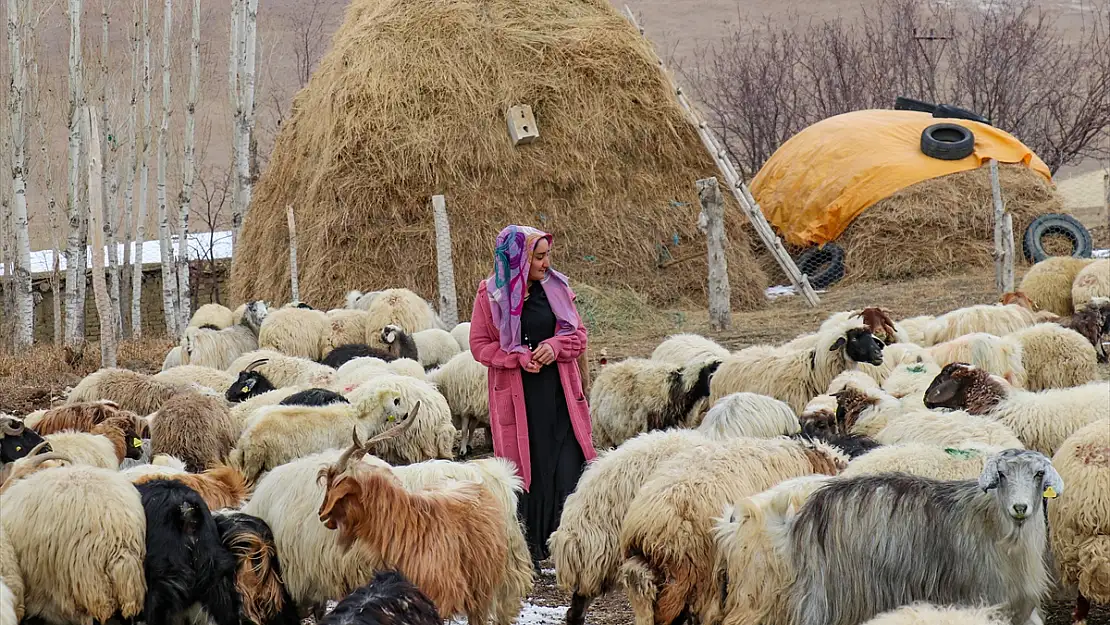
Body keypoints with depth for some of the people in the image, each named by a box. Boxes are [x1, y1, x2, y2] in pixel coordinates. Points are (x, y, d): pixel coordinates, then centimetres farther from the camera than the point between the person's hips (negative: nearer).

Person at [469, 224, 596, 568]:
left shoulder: (556, 287, 6)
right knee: (527, 469, 2)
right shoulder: (492, 294, -2)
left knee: (568, 468, -6)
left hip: (560, 394, 2)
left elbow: (578, 333, 10)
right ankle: (530, 549, 9)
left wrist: (556, 346, -11)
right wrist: (519, 357, -15)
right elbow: (479, 345, -1)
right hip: (518, 396, -2)